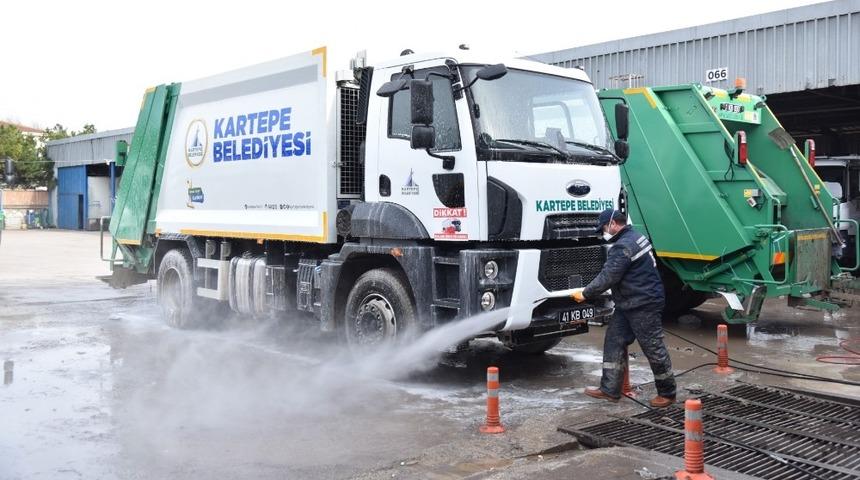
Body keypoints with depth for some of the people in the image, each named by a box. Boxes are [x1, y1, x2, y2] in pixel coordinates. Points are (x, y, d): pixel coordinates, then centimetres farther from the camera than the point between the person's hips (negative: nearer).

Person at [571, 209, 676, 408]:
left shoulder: (623, 246, -20)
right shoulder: (635, 236, 13)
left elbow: (608, 277, -21)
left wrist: (585, 293, -10)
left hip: (644, 305, -11)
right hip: (629, 304, 11)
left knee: (653, 348, 1)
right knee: (614, 342, 10)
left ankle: (667, 393, 15)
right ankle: (610, 389, 14)